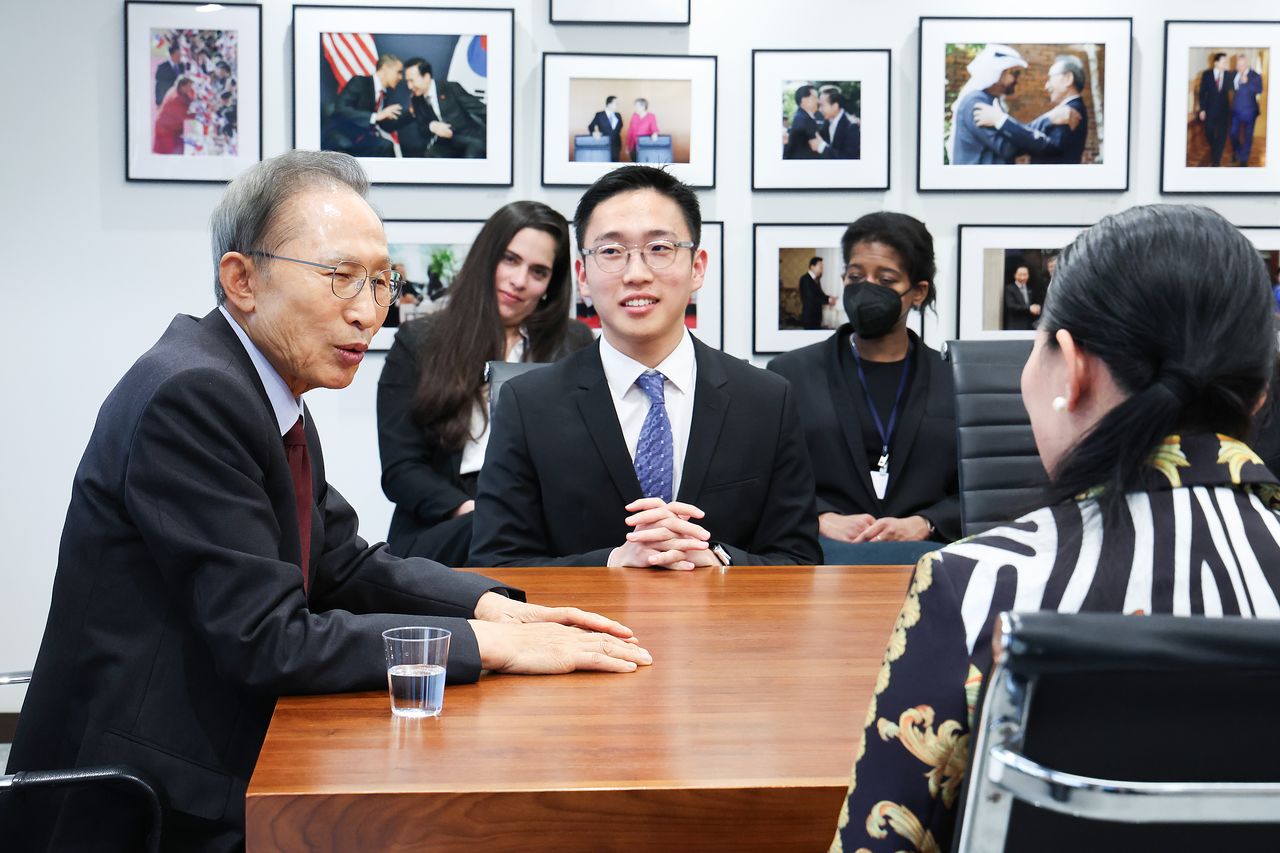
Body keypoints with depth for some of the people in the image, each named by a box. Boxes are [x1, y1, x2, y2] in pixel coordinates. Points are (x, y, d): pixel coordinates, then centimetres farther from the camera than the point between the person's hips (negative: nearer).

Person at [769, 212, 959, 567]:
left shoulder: (955, 382, 16)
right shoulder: (790, 373, 15)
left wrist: (922, 524, -10)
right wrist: (822, 520, -11)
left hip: (923, 551, 1)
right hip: (819, 550, -1)